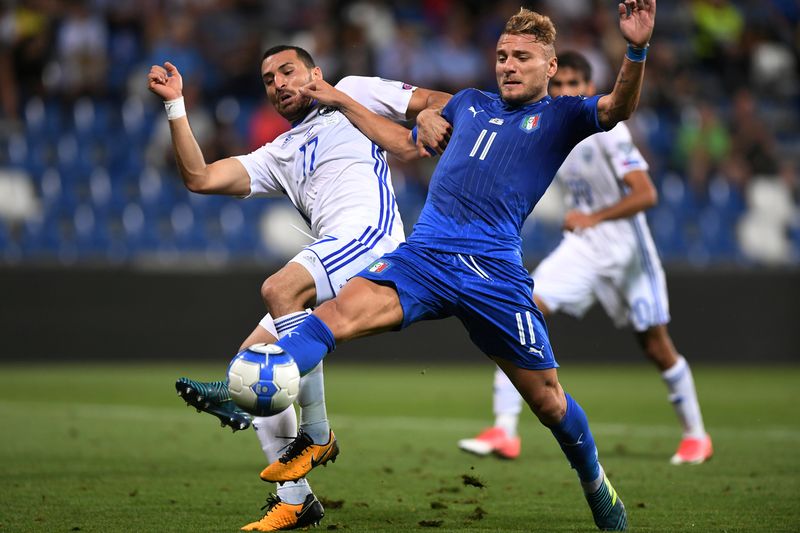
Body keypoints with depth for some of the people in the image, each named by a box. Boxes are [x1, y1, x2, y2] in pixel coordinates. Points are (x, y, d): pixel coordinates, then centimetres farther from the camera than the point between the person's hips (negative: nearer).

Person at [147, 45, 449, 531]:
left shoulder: (352, 94, 19)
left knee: (279, 289, -30)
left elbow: (438, 102, 15)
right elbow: (199, 178, 21)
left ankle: (317, 433, -27)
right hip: (330, 257, 7)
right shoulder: (277, 156, 30)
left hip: (369, 231, -7)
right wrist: (175, 105, 17)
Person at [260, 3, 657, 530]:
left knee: (548, 400, 3)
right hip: (423, 253, 3)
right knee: (340, 312, -26)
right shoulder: (470, 103, 25)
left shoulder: (560, 116, 11)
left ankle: (597, 486, 29)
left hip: (495, 269, -2)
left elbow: (616, 108, -10)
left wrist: (636, 51, -28)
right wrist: (341, 101, 39)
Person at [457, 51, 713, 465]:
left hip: (626, 250, -5)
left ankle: (696, 435, 27)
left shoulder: (608, 129, -17)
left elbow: (646, 195, -21)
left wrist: (593, 218, -23)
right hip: (581, 248, 5)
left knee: (656, 347, 5)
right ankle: (504, 432, -18)